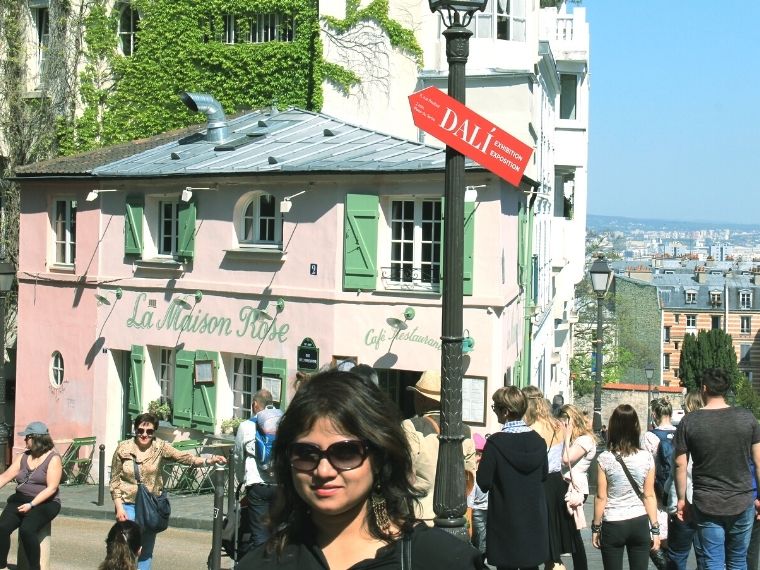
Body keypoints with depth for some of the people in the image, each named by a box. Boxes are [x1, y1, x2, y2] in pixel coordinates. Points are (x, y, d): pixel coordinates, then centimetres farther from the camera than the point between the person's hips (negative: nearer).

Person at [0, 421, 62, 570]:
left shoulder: (53, 459, -4)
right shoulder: (22, 457, 14)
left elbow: (51, 488, -12)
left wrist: (31, 504, -20)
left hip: (44, 503, -5)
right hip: (20, 500, 5)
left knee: (26, 529, -31)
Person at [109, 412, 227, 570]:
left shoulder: (160, 447, -4)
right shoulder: (123, 449, -4)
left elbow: (182, 457, -17)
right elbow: (115, 481, 1)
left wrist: (207, 460, -34)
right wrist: (119, 508, -7)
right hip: (128, 505, -2)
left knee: (146, 551, 9)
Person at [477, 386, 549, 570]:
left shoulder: (495, 443, -17)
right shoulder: (538, 440, -2)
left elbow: (483, 483, -14)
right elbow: (543, 475, 9)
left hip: (506, 522, -4)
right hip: (534, 520, 4)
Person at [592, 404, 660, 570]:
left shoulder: (605, 458, -10)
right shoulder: (646, 457, -5)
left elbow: (601, 497, -7)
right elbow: (649, 496, -2)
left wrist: (595, 527, 3)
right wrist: (655, 528, 5)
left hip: (612, 525, -2)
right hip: (639, 523, 2)